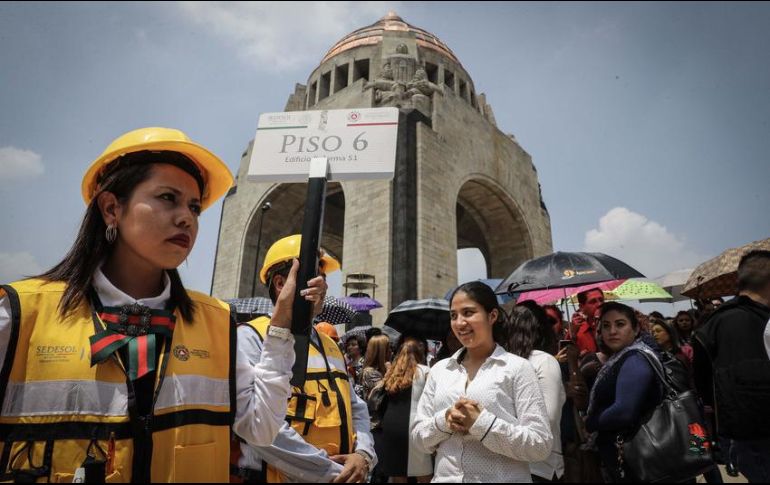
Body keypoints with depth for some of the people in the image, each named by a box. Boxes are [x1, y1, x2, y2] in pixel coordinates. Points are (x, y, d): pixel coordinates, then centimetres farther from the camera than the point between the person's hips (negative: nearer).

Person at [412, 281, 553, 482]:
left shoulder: (517, 368, -8)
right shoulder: (439, 370, 2)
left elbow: (541, 445, -13)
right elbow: (418, 437, 4)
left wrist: (481, 423, -21)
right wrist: (443, 421, -15)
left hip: (502, 478, -3)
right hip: (445, 477, 3)